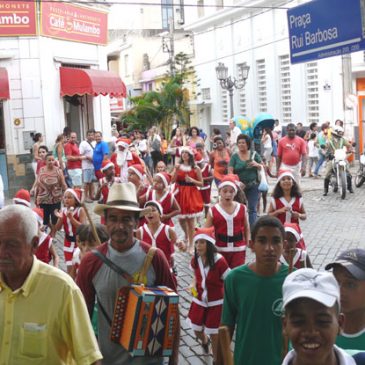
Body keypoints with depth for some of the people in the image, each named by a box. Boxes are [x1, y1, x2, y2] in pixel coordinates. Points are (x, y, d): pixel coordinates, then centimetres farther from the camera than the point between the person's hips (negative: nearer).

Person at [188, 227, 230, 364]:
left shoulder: (219, 261, -25)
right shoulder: (195, 260, -9)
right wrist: (193, 285, -6)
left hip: (216, 304, -4)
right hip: (199, 302, 4)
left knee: (214, 335, 6)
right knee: (197, 331, 18)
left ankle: (216, 359, 30)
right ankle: (204, 341, 54)